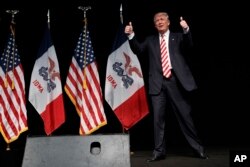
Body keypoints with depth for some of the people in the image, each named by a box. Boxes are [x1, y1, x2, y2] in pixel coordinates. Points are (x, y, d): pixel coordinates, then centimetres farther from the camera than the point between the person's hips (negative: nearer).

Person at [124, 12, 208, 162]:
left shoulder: (178, 37, 12)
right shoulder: (151, 40, 19)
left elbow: (189, 45, -6)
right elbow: (138, 50, 8)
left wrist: (186, 30, -24)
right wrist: (131, 35, -5)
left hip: (175, 81, -2)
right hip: (158, 83, 2)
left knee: (185, 116, 3)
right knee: (158, 118, 1)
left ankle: (198, 148, 15)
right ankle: (159, 151, 9)